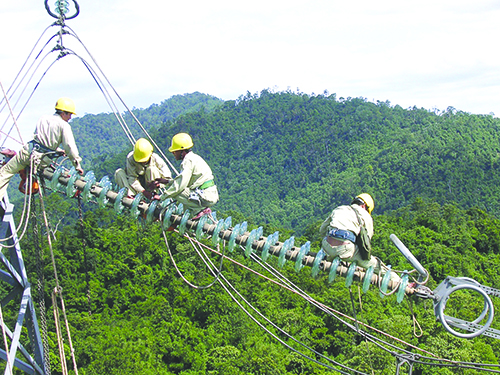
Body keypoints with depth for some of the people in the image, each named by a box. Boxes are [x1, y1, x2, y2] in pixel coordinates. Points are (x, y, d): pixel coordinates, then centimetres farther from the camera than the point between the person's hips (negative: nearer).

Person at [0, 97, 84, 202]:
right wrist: (77, 165, -2)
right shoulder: (64, 125, 0)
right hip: (42, 161, -2)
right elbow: (70, 146, -7)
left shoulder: (43, 119, 17)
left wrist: (57, 149, 38)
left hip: (29, 151, 2)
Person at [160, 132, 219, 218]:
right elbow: (184, 180, 24)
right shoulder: (193, 157, 17)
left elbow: (180, 184, -19)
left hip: (206, 197, -10)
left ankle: (200, 210, -9)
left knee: (175, 192, -15)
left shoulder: (188, 160, -13)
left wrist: (162, 197, -14)